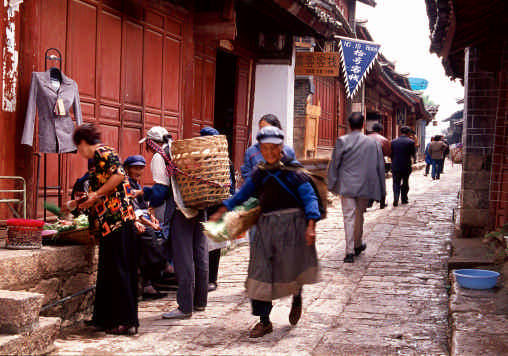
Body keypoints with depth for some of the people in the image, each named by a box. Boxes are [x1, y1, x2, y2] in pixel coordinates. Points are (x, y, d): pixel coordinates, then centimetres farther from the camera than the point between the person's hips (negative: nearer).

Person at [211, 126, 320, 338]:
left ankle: (297, 298, 35)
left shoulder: (293, 172, -4)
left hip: (291, 224, -4)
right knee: (261, 272, 0)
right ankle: (264, 322, 11)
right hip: (266, 225, 4)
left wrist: (310, 225, -18)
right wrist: (221, 212, 16)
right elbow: (242, 195, 19)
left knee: (291, 268, -2)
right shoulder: (259, 173, 9)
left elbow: (309, 198, -7)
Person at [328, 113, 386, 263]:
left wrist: (332, 184, 8)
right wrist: (380, 191, 13)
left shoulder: (342, 141, -6)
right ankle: (357, 245, 33)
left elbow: (334, 164, -2)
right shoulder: (373, 143, -1)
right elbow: (380, 167, 5)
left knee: (349, 217, -1)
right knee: (359, 215, 18)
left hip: (346, 186, -2)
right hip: (365, 187, 2)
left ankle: (350, 251, -7)